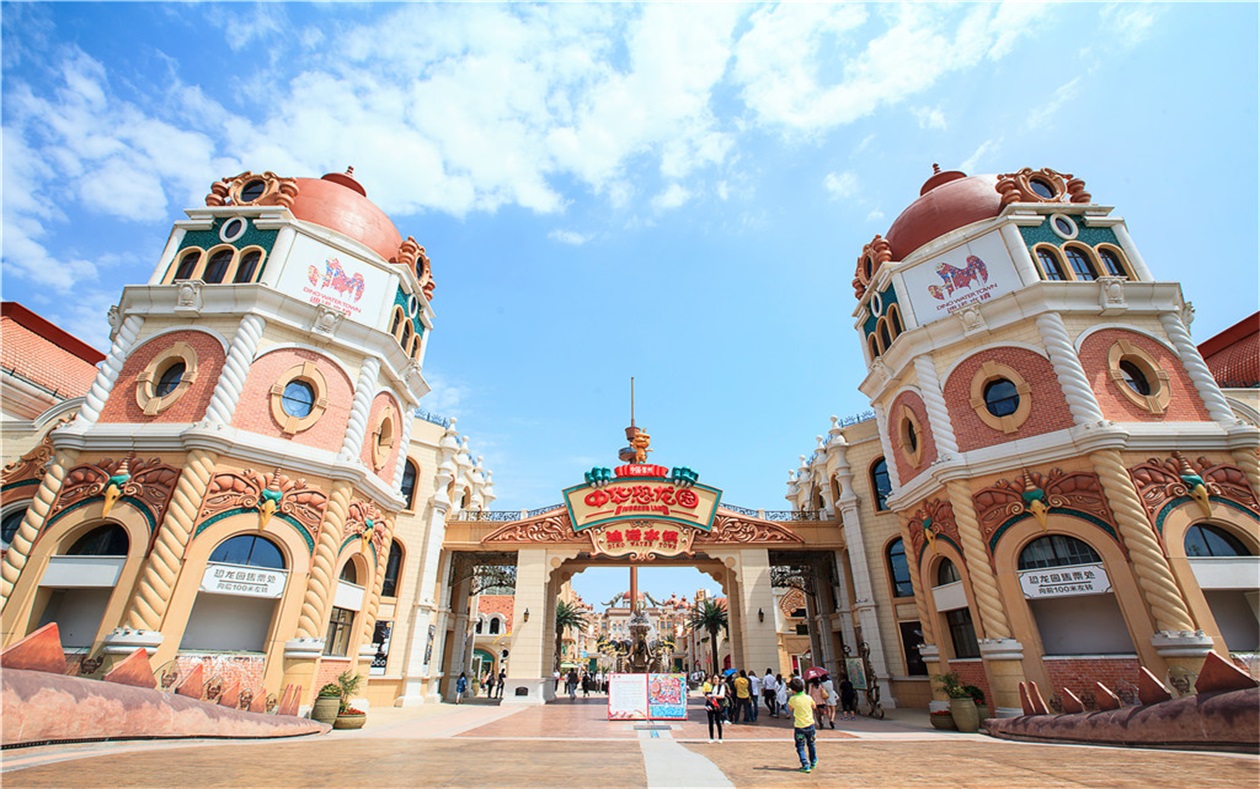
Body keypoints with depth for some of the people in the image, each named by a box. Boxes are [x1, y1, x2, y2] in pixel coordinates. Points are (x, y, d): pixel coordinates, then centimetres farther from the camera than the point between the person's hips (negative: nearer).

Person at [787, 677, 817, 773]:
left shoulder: (793, 699, -17)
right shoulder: (808, 697, -9)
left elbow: (790, 708, 3)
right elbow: (814, 706, 12)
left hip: (799, 726, -4)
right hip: (810, 725, 4)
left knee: (800, 747, 7)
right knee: (811, 744, 24)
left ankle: (805, 766, -1)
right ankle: (813, 762, 37)